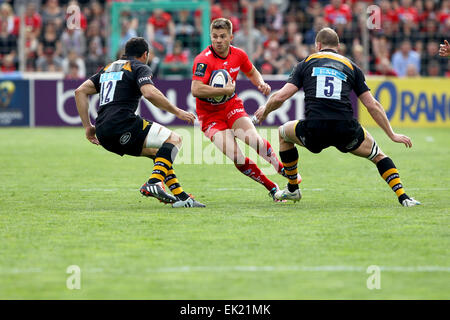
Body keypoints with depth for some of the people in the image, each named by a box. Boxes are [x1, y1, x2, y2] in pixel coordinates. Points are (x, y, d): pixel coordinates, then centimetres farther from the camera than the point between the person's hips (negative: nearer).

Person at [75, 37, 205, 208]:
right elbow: (149, 93, -17)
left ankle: (181, 196, 12)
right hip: (122, 123, -8)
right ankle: (154, 183, -23)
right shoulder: (140, 68, 4)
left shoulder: (108, 68, 27)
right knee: (174, 139, -3)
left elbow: (80, 91, 21)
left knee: (159, 152, 21)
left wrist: (88, 126, 20)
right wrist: (177, 112, -8)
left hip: (103, 134, 8)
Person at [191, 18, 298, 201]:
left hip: (232, 107, 4)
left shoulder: (238, 55, -2)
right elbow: (196, 90, -33)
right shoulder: (204, 60, -20)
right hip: (210, 115, -4)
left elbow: (251, 72, 20)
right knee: (237, 157, -21)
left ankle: (283, 169, 0)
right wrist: (225, 90, -30)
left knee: (254, 140, -24)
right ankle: (272, 188, -7)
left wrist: (261, 83, -1)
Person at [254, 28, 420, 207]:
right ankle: (403, 197, 10)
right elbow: (372, 105, 16)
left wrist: (265, 111, 29)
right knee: (377, 154, 27)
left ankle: (292, 189, 38)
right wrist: (392, 135, 23)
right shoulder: (351, 66, 20)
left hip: (313, 131, -1)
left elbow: (280, 97, 7)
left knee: (283, 133, 33)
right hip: (346, 130, 1)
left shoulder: (306, 63, 17)